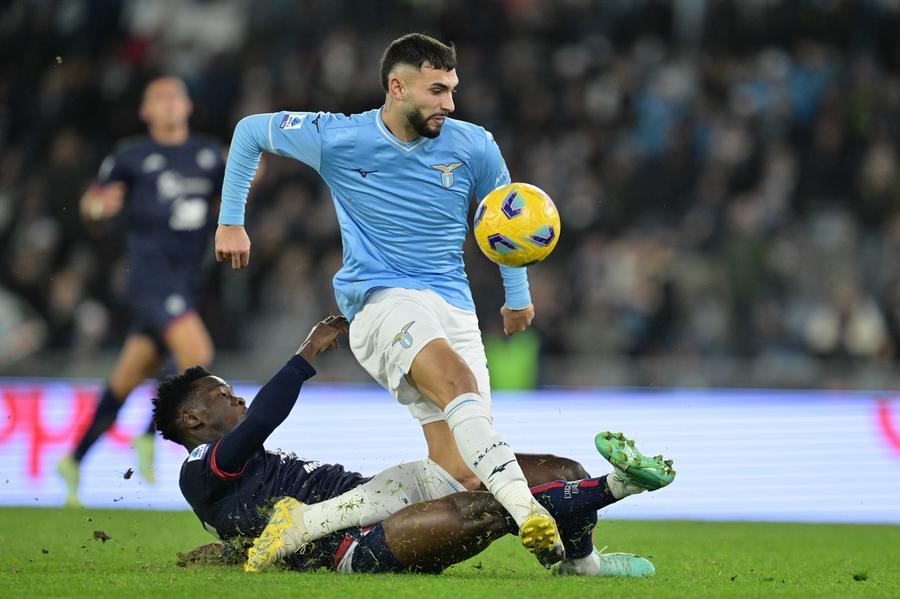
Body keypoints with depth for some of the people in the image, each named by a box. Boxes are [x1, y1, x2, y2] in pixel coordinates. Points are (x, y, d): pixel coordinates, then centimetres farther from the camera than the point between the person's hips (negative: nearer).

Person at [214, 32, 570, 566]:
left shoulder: (474, 146, 5)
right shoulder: (337, 139, -1)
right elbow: (250, 131, 14)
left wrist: (518, 296, 30)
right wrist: (231, 221, 13)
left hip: (454, 306, 4)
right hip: (380, 300, -4)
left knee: (462, 477, -13)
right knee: (456, 376, -37)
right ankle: (528, 512, -52)